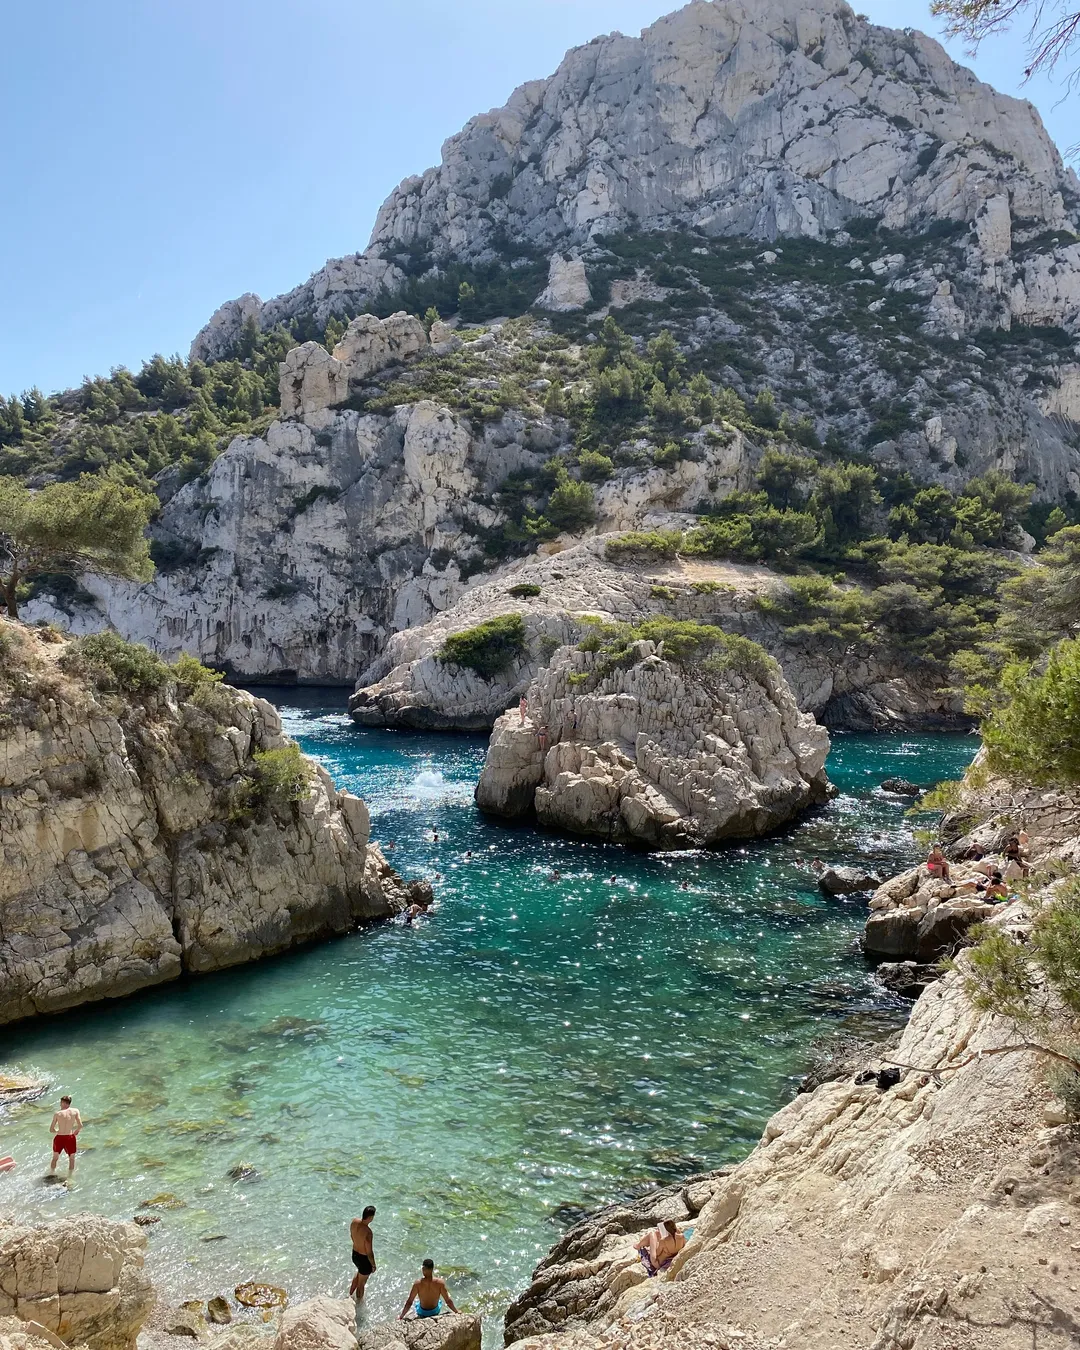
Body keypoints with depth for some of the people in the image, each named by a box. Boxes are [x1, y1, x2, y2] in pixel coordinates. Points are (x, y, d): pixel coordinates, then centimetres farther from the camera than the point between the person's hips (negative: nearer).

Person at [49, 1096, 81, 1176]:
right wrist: (76, 1131, 14)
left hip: (59, 1138, 0)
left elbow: (51, 1130, -3)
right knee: (71, 1158, 20)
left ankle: (51, 1175, 32)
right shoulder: (75, 1111, -4)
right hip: (70, 1137, 0)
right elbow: (80, 1125, -7)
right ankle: (69, 1176, 21)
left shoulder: (58, 1114, -6)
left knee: (55, 1158, 24)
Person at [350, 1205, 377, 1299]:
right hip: (364, 1259, -7)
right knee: (361, 1284, 19)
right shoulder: (367, 1232, -37)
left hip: (354, 1254, 7)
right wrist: (373, 1265, -9)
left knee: (359, 1273, 37)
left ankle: (351, 1293, 56)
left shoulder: (354, 1222, -17)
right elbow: (369, 1253, -26)